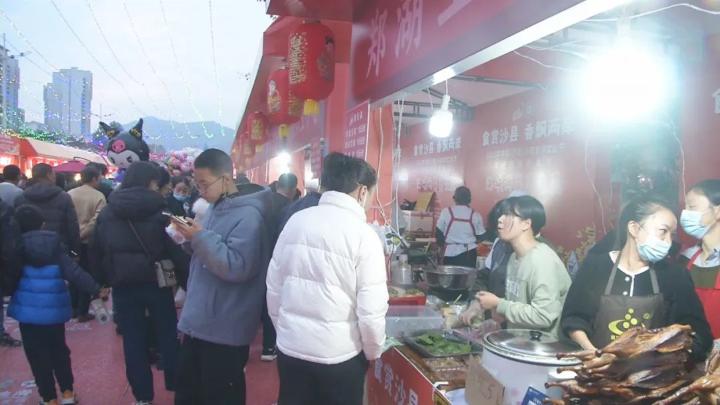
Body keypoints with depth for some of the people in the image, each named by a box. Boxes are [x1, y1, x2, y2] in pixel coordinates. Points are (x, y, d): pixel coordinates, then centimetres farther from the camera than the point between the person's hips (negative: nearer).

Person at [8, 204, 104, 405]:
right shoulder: (54, 244, 0)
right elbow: (73, 271, -7)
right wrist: (96, 288, -7)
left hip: (28, 310, -2)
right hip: (54, 308, 3)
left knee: (38, 355, 8)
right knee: (59, 350, 18)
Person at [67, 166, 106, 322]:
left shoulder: (70, 194, 0)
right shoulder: (99, 196, -13)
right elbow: (97, 221, -20)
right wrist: (82, 234, -7)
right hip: (89, 241, -4)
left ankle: (73, 308, 25)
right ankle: (82, 312, 10)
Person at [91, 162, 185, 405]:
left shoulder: (107, 212, 4)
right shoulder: (157, 209, -9)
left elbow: (96, 251, 7)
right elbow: (173, 246, -11)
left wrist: (105, 278, 14)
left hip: (122, 283, 3)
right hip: (155, 281, -3)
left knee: (132, 339, 10)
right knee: (168, 334, 13)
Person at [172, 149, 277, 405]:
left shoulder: (247, 215, -19)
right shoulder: (216, 208, 10)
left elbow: (238, 267, -27)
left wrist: (201, 237, -24)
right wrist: (192, 239, -1)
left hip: (224, 328, -9)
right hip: (199, 320, 9)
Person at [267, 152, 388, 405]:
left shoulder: (295, 221, -2)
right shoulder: (363, 234, -14)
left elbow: (273, 288, 4)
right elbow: (371, 310, -15)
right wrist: (373, 352, 2)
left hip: (290, 348, 4)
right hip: (339, 354, -4)